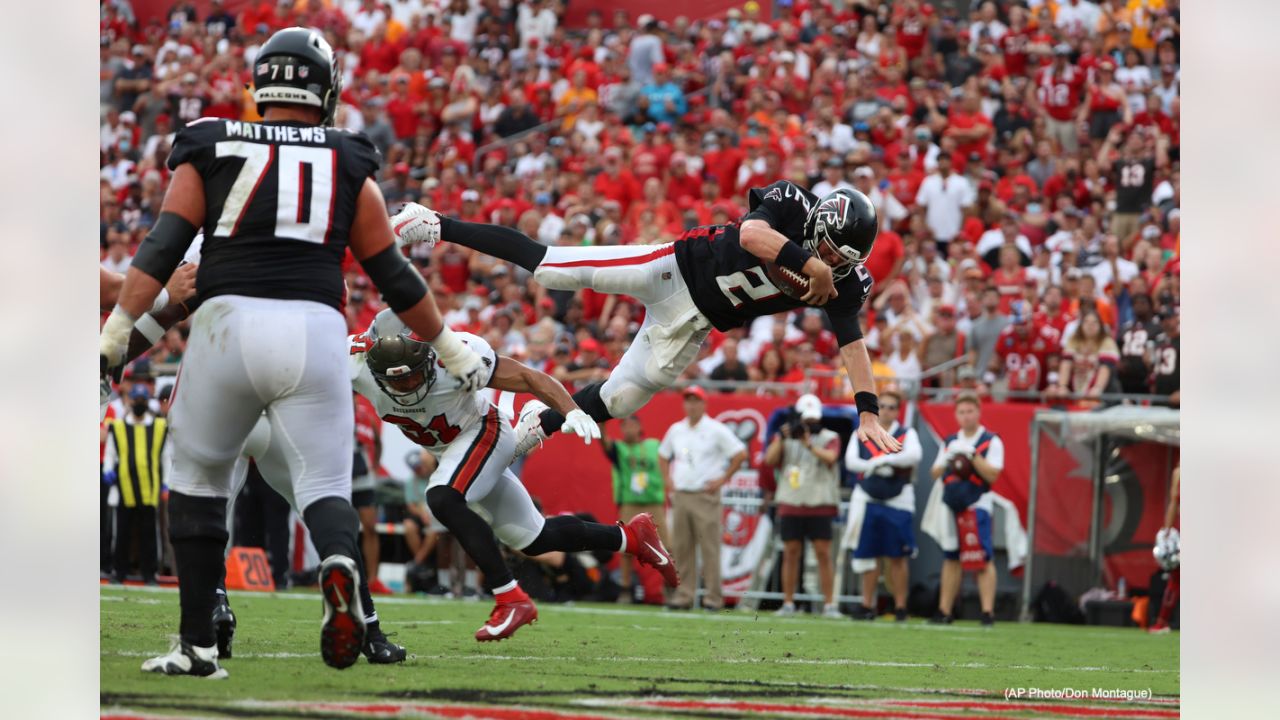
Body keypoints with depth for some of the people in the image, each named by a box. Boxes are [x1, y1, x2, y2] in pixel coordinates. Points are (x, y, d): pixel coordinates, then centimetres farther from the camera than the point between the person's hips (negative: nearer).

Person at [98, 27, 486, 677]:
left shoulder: (210, 152, 11)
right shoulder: (348, 167, 14)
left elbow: (162, 248, -1)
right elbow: (392, 276, 16)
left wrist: (116, 332, -4)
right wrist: (449, 348, 26)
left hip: (228, 323, 0)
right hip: (315, 329, 0)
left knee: (197, 477, 17)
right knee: (325, 482, 4)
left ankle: (197, 644, 13)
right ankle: (339, 564, -32)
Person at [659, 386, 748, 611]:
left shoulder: (716, 430, -3)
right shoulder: (676, 430, 14)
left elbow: (740, 454, -6)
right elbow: (663, 455, 28)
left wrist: (722, 479, -7)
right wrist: (669, 480, 14)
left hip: (705, 497, -5)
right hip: (680, 497, 5)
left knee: (710, 548, -8)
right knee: (681, 548, 4)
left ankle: (713, 597, -6)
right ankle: (683, 596, 8)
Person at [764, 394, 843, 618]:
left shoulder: (829, 438, 3)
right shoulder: (785, 437, 10)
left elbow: (830, 457, -16)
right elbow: (770, 460, -3)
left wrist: (809, 444, -27)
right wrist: (782, 438, -15)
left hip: (819, 506, -2)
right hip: (790, 505, 2)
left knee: (823, 554, -5)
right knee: (791, 553, 3)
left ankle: (829, 604, -4)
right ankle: (788, 603, 8)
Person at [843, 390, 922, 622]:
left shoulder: (907, 434, 3)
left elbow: (914, 455, -17)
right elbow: (850, 461, -3)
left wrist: (883, 460, -18)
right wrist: (877, 468, -17)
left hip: (897, 502, -2)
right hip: (867, 501, 2)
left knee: (897, 557, -2)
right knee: (868, 555, 4)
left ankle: (900, 607, 2)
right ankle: (867, 606, 10)